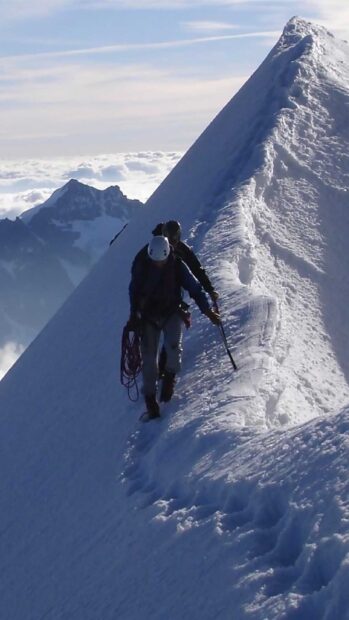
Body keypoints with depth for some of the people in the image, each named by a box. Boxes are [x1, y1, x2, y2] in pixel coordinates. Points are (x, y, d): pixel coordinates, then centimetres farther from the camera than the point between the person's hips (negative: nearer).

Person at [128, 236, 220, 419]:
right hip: (149, 316, 1)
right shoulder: (141, 266, -11)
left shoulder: (177, 266, -13)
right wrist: (134, 316, 3)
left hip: (172, 313, -1)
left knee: (173, 345, -26)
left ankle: (170, 376, 3)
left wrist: (207, 311, -16)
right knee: (149, 357, -5)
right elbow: (134, 291, 4)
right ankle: (150, 398, 7)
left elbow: (194, 287, -8)